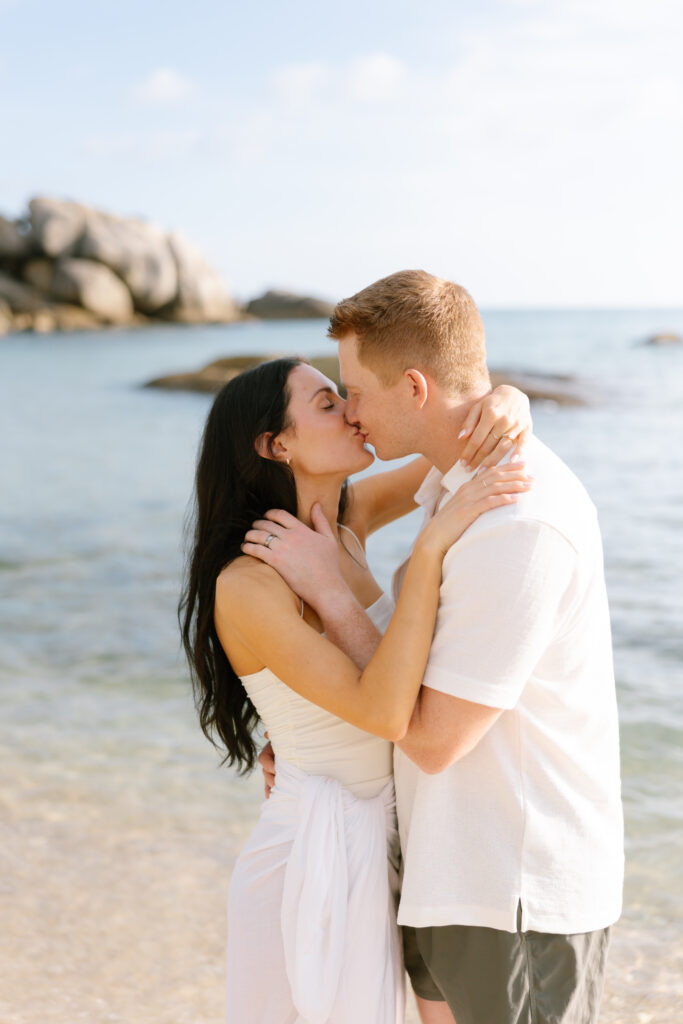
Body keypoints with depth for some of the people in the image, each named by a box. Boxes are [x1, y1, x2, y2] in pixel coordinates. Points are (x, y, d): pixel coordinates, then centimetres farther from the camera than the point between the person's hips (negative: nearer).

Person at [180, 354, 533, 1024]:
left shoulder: (345, 521, -1)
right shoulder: (246, 585, -23)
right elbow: (384, 711, -32)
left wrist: (506, 403, -19)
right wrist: (432, 545, -34)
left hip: (373, 841, 8)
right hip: (314, 860, -7)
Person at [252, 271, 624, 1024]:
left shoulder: (522, 524, -26)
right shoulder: (460, 486, 6)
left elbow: (434, 739, -21)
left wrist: (325, 588, -16)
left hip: (519, 893, -9)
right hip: (455, 870, 9)